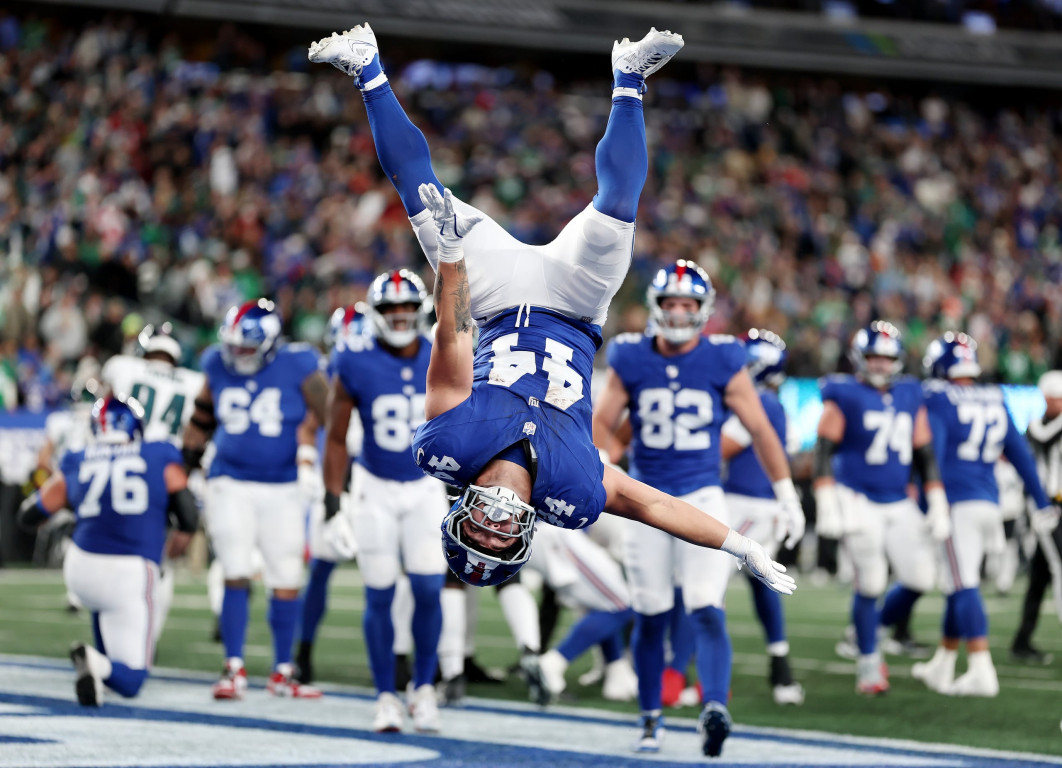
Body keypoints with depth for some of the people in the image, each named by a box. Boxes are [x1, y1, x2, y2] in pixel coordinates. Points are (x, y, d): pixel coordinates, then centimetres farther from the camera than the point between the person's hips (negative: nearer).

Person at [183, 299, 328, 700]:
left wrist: (308, 459, -13)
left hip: (283, 489, -1)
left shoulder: (298, 368, -9)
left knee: (286, 583, 4)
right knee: (237, 575, -7)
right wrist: (186, 459, 19)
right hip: (231, 485, 1)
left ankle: (282, 671, 15)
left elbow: (324, 417, -4)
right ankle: (234, 670, -3)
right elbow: (202, 418, 15)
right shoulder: (219, 366, 2)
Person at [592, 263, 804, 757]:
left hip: (702, 498, -2)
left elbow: (760, 430, 3)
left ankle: (714, 708, -28)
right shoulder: (631, 361, 0)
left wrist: (787, 497, 5)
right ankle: (651, 717, 21)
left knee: (707, 609, -17)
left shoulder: (723, 364, -4)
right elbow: (600, 424, 6)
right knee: (651, 615, 6)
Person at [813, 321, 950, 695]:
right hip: (858, 502, -5)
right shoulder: (844, 397, -5)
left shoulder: (910, 398, 11)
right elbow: (824, 454, -7)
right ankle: (868, 663, 7)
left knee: (920, 577, -4)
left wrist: (938, 506, 11)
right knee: (870, 584, -6)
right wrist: (827, 507, -14)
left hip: (898, 505, 5)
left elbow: (925, 455, 15)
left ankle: (873, 626, 19)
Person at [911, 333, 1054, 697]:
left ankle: (981, 671, -18)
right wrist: (1041, 502, 21)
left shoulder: (937, 402, -7)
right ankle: (941, 665, 26)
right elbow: (1020, 453, 16)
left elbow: (931, 453, -15)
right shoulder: (995, 401, 12)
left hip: (957, 503, -7)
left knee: (964, 587, -9)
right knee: (959, 586, 17)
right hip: (989, 501, 7)